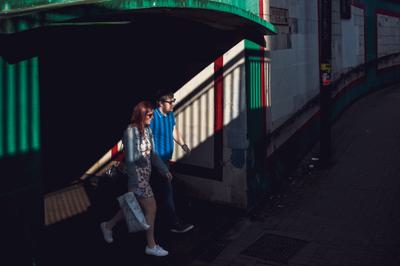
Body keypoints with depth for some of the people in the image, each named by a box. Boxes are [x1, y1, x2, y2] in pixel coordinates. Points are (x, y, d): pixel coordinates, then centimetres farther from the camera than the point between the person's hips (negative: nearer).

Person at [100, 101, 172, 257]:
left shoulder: (147, 130, 6)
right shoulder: (131, 131, -19)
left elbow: (152, 154, 13)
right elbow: (130, 160, -19)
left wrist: (164, 170, 8)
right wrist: (133, 184, -19)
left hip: (146, 174, 9)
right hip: (137, 175, -9)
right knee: (151, 208, -1)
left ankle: (108, 226, 42)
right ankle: (151, 246, 14)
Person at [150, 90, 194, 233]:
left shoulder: (170, 114, 5)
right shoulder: (154, 117, -22)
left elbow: (174, 130, 21)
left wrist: (183, 144, 7)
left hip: (166, 159, 9)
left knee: (160, 190, 20)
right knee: (167, 192, -7)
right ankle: (174, 224, -1)